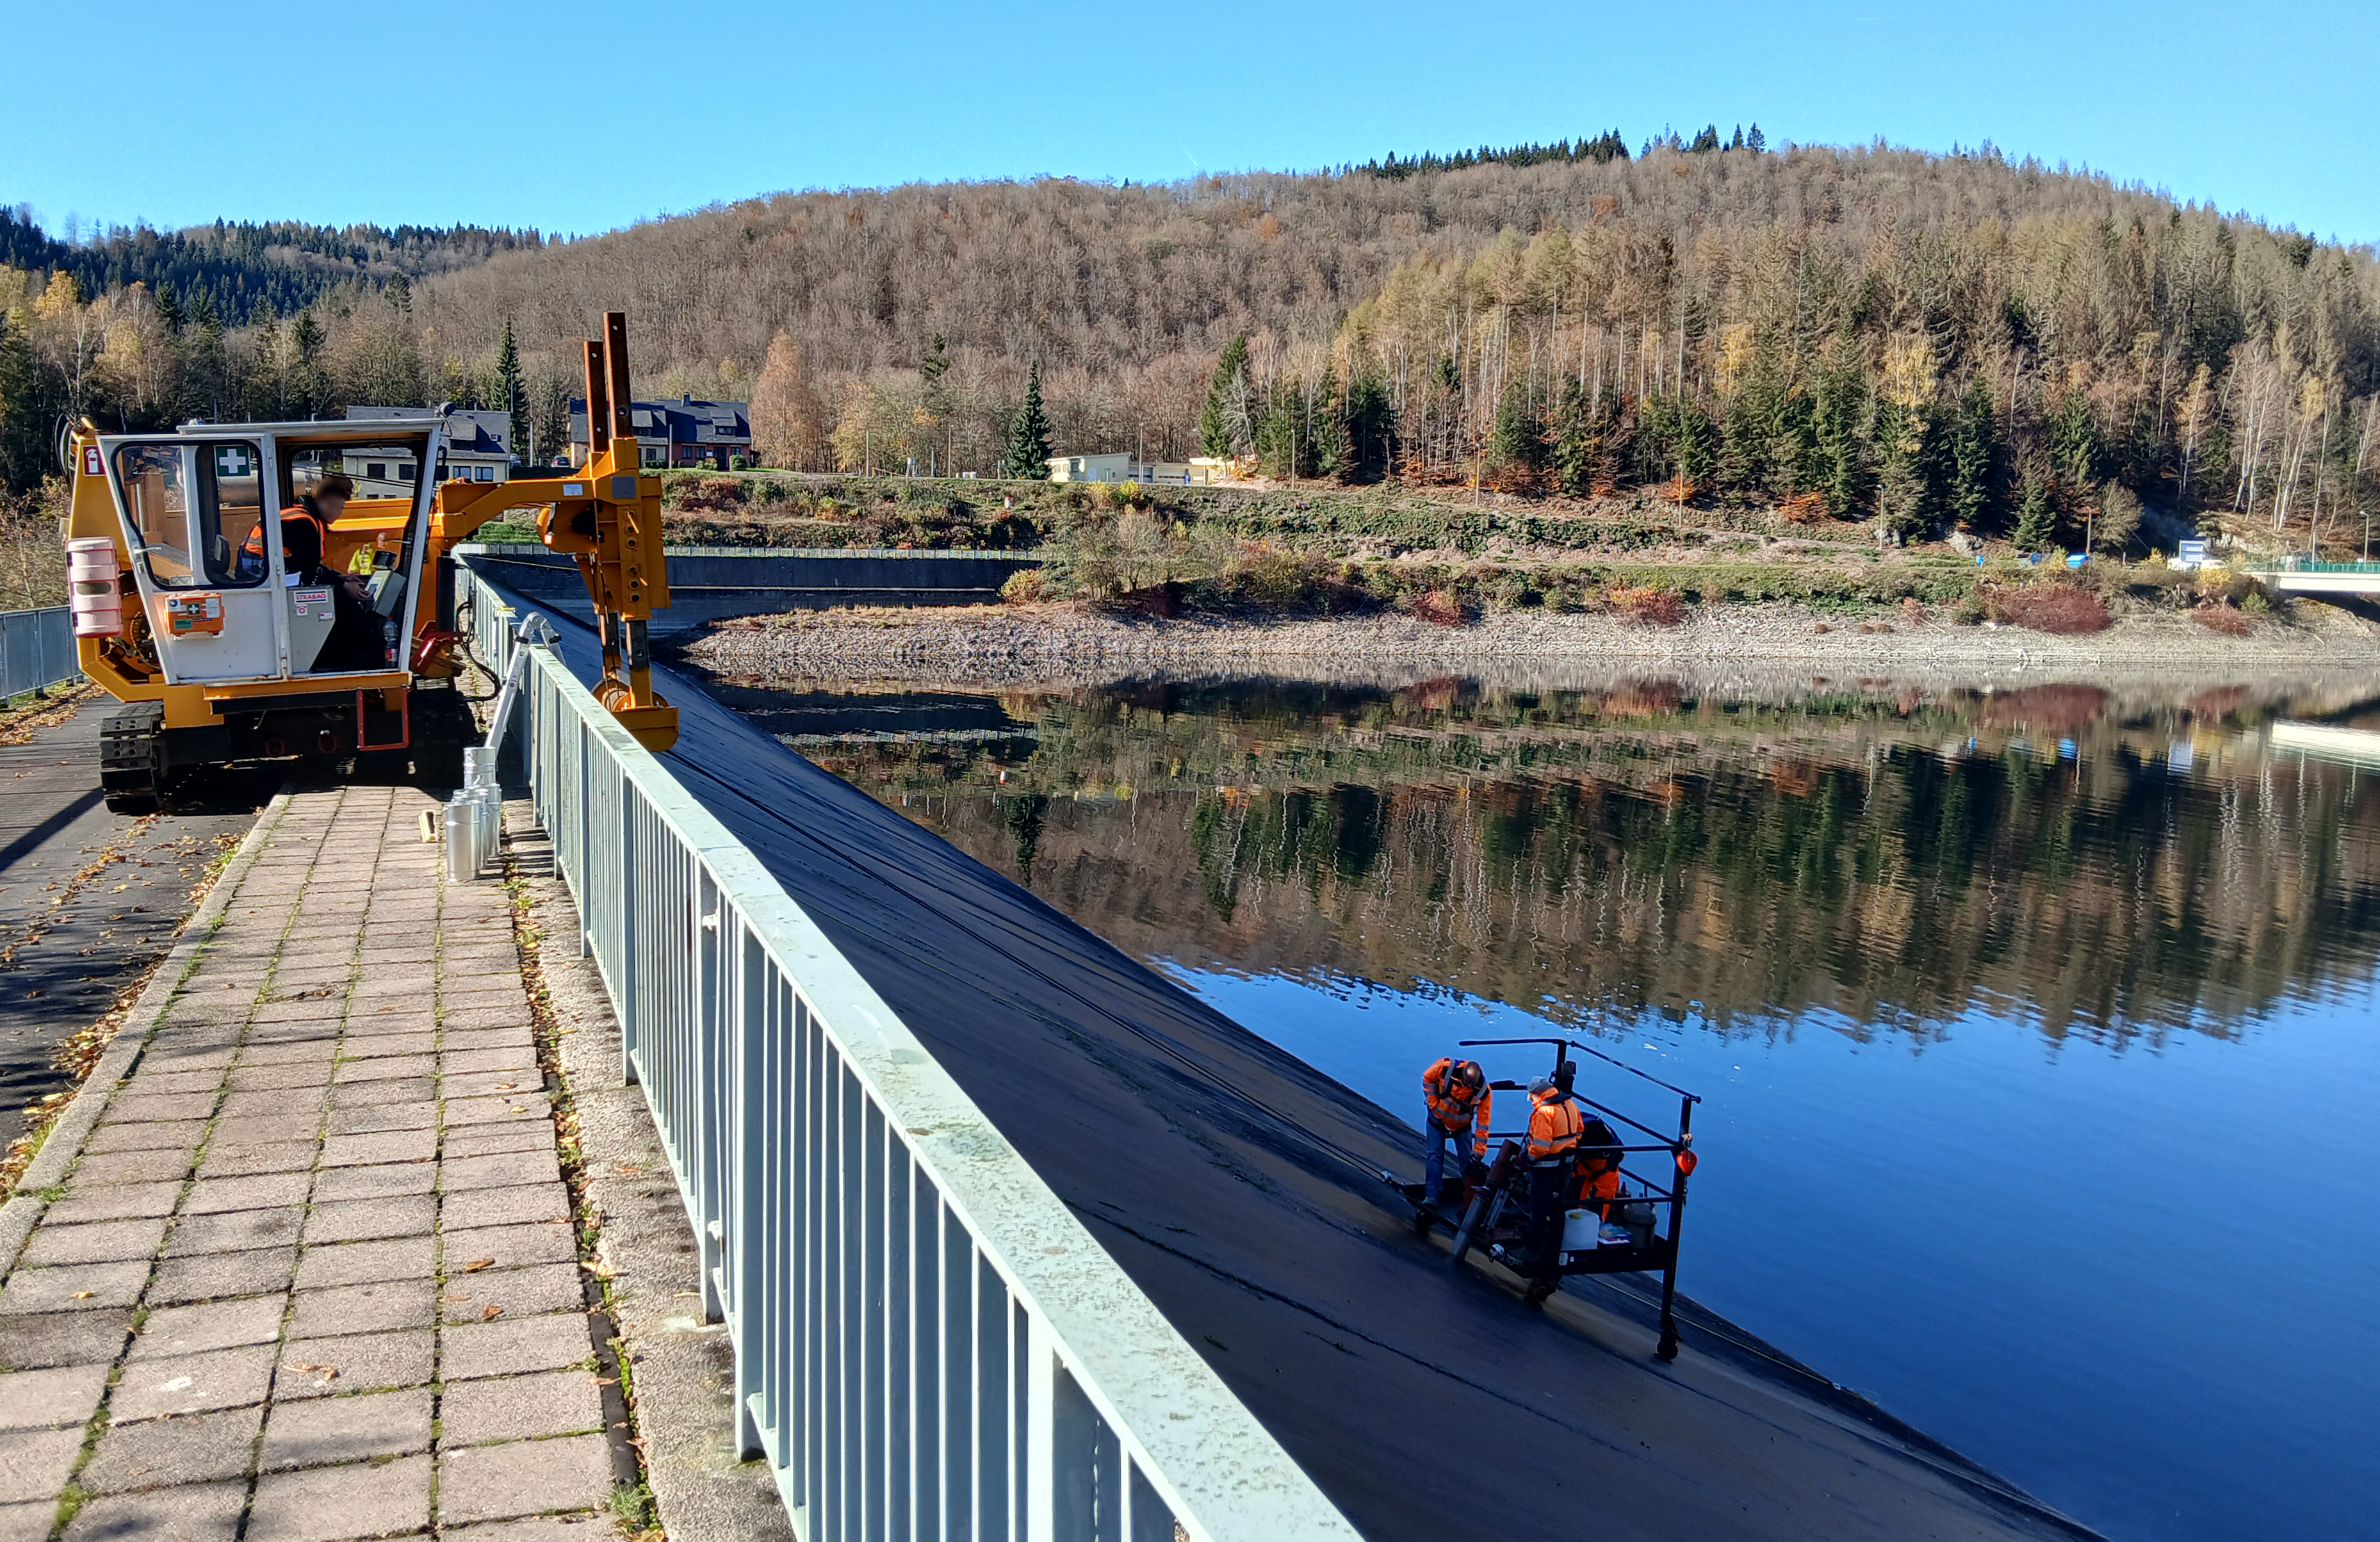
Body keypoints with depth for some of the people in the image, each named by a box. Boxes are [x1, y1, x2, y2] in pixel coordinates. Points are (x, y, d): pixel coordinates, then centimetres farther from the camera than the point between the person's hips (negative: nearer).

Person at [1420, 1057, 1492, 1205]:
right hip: (1438, 1119, 0)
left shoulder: (1484, 1091, -28)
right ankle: (1432, 1196, 2)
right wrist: (1433, 1104, -14)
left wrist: (1479, 1150, -19)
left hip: (1462, 1125, 1)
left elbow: (1483, 1121, -21)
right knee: (1434, 1156, -3)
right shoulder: (1445, 1068, -33)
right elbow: (1428, 1078, -11)